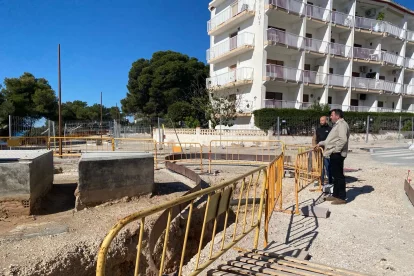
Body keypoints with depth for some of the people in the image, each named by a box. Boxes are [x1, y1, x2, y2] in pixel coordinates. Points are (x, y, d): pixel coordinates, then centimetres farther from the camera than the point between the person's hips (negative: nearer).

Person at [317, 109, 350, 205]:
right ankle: (335, 195, 23)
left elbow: (343, 140, -25)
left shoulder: (342, 124, -12)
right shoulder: (337, 125, 20)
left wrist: (335, 150, -21)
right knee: (335, 175, 14)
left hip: (337, 154, -10)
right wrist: (321, 143, 26)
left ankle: (342, 197, 1)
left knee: (339, 175, -5)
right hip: (334, 154, 10)